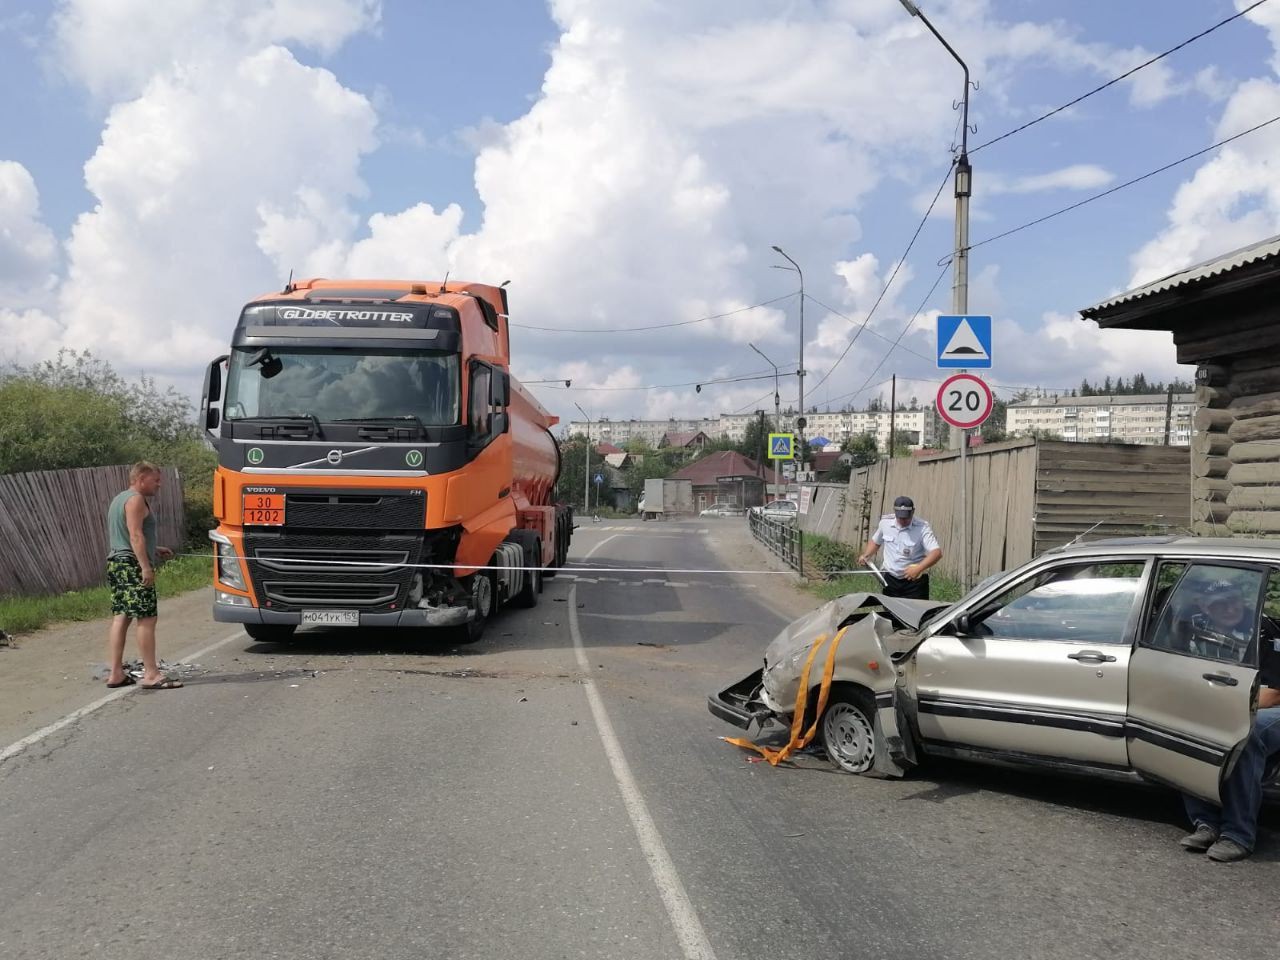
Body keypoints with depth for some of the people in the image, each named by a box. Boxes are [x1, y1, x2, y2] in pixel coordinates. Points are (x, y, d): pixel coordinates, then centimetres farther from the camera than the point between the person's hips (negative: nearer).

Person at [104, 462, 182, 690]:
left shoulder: (119, 499, 22)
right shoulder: (136, 500, -10)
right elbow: (135, 535, -19)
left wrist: (154, 550, 26)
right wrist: (146, 566, -23)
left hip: (116, 563, 10)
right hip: (132, 565, -10)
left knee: (120, 618, 10)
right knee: (147, 618, -9)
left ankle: (115, 673, 10)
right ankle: (151, 674, -9)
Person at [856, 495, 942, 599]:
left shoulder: (922, 527, -15)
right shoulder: (885, 522, -1)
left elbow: (937, 552, -26)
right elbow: (875, 542, 20)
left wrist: (918, 569, -40)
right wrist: (866, 556, 1)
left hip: (914, 581, -4)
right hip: (890, 580, 4)